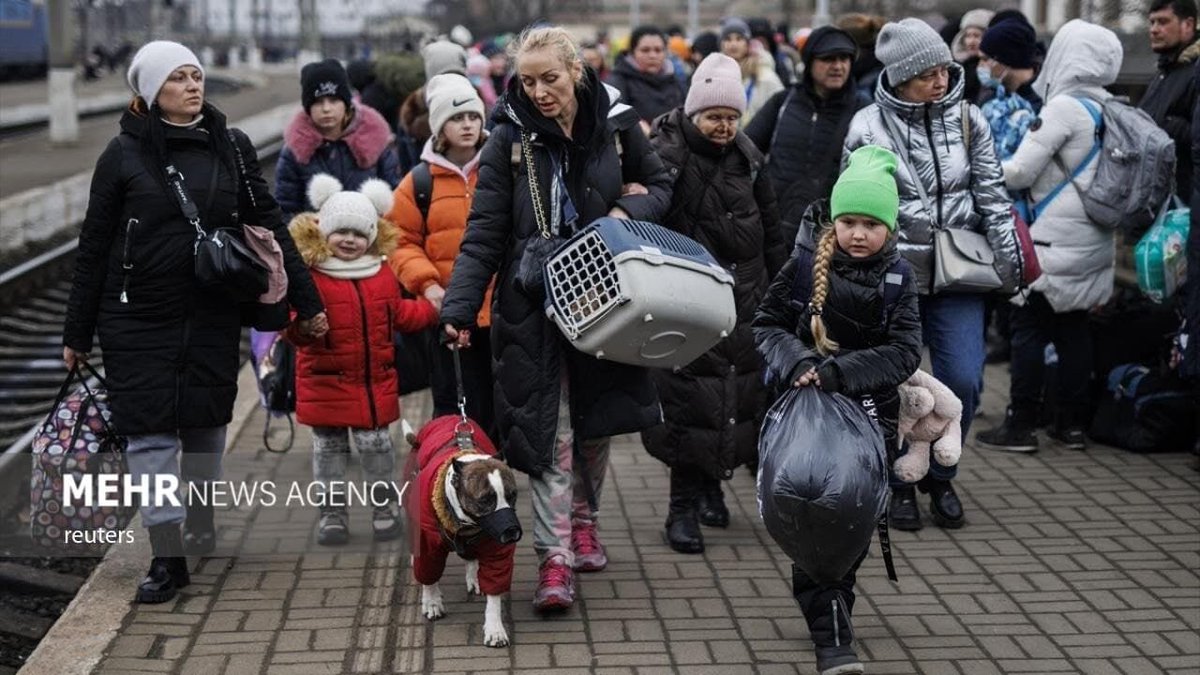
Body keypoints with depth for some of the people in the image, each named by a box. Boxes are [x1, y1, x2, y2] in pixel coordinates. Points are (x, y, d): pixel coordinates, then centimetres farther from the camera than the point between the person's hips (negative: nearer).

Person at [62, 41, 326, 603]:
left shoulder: (231, 146, 3)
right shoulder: (125, 152, -2)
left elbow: (268, 225, 6)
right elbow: (94, 245, 1)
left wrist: (306, 301, 3)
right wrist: (76, 332, 1)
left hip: (214, 315, 2)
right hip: (138, 318, -2)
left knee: (205, 421, 9)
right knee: (150, 428, -3)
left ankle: (201, 528, 29)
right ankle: (167, 556, 1)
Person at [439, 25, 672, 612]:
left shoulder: (617, 124, -1)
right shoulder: (509, 140, -6)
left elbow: (660, 187, 13)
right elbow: (484, 234, -8)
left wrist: (629, 211, -10)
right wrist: (460, 307, -19)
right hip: (533, 304, -2)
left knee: (597, 419, 13)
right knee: (548, 427, -5)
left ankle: (583, 519, 36)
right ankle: (555, 557, -4)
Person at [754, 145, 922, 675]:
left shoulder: (896, 277, -2)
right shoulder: (808, 264, -4)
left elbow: (905, 352, -10)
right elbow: (767, 323, 2)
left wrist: (839, 372, -23)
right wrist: (797, 361, -17)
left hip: (869, 411, 2)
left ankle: (827, 595, 29)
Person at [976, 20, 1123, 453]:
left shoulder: (1064, 107, -15)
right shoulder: (1108, 111, 7)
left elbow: (1020, 172, -15)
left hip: (1053, 243, -8)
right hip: (1093, 242, 8)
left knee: (1029, 329, 0)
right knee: (1074, 329, 13)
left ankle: (1020, 426, 3)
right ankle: (1072, 424, 17)